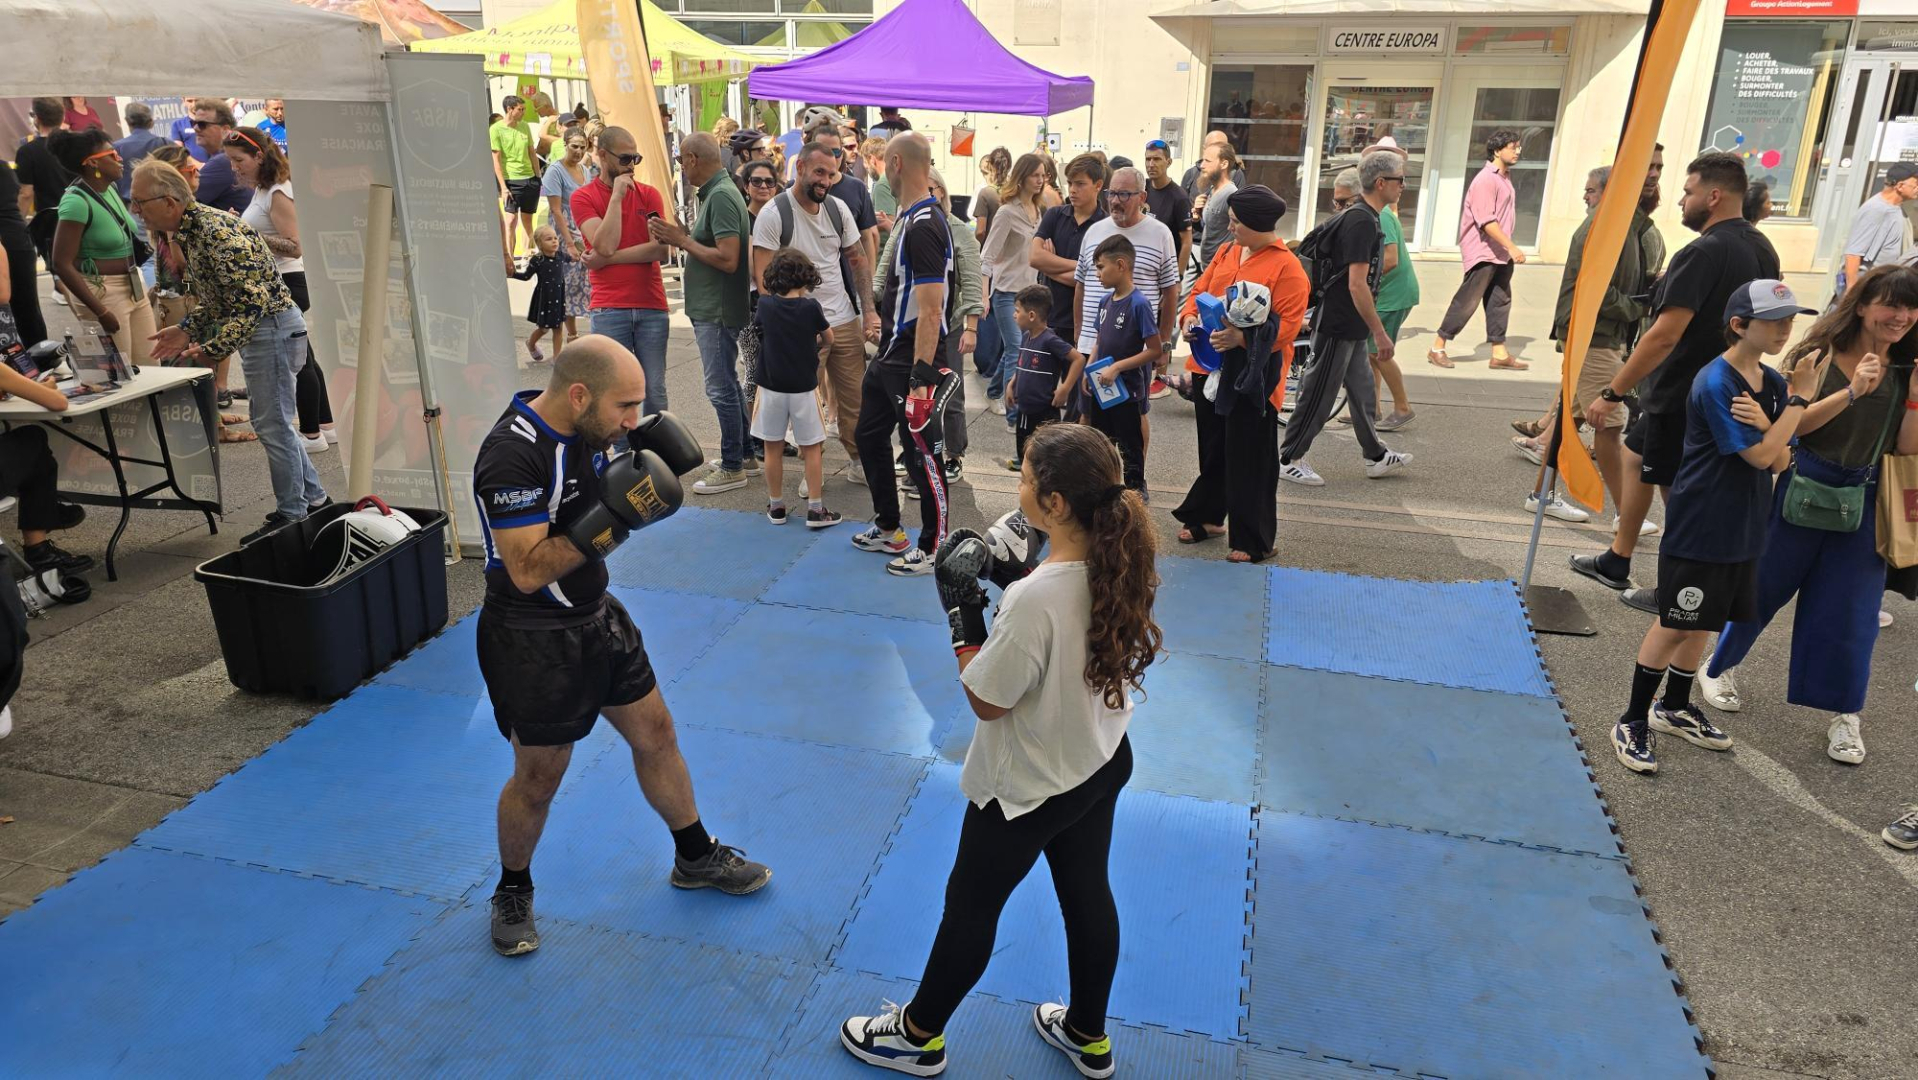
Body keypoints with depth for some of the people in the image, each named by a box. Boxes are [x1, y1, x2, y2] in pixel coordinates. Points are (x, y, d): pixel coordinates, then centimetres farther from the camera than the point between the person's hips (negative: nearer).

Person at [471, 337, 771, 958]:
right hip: (534, 642, -8)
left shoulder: (587, 428, -3)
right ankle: (513, 892, 36)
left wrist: (646, 464, -8)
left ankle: (695, 857, 36)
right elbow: (528, 570, -29)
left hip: (595, 615, 8)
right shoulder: (512, 457, -28)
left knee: (654, 733, 16)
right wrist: (612, 517, -36)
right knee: (538, 779, 9)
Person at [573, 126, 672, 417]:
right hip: (609, 309, -2)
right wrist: (616, 195, -9)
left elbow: (660, 249, -4)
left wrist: (608, 258, -8)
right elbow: (605, 245, -13)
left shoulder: (649, 194, 9)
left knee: (655, 391, 6)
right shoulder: (583, 197, 3)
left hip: (652, 306, 2)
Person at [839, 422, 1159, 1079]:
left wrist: (963, 615, -15)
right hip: (1104, 766, 7)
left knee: (970, 907, 15)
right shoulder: (1120, 566, -12)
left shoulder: (1034, 598, -35)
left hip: (1028, 788, -7)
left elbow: (987, 701, -22)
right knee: (1088, 897, 25)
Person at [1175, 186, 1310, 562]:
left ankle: (1255, 541, 12)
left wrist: (1243, 338, -29)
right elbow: (1200, 291, 16)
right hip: (1212, 369, 7)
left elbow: (1286, 326, -17)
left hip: (1253, 378, -7)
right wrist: (1190, 317, -5)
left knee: (1250, 460, 1)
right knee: (1213, 450, 19)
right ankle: (1207, 517, 35)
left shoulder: (1287, 267, -11)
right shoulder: (1226, 253, 10)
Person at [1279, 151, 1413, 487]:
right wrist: (1379, 332, -21)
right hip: (1339, 326, -10)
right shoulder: (1363, 222, -19)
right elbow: (1357, 285, -24)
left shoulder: (1359, 216, 12)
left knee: (1363, 393, 17)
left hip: (1349, 328, 10)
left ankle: (1376, 457, 28)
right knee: (1319, 395, -1)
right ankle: (1288, 460, 9)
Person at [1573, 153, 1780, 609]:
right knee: (1635, 457, 22)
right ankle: (1616, 561, 31)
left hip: (1681, 395, -10)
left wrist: (1612, 392, -26)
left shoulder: (1703, 253, -22)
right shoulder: (1762, 249, 7)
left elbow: (1665, 336, -29)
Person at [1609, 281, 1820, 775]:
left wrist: (1765, 424, -18)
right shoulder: (1715, 383, -17)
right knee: (1674, 624, -1)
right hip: (1697, 530, -7)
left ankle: (1674, 707, 32)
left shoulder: (1773, 383, 6)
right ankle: (1633, 720, 11)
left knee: (1702, 623, 17)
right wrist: (1800, 397, -14)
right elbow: (1758, 457, -18)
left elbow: (1780, 461, 1)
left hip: (1742, 531, 7)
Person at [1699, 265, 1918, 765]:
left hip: (1865, 503, 3)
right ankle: (1721, 668, 32)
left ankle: (1844, 713, 18)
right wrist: (1852, 392, -24)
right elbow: (1791, 423, -16)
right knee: (1762, 586, 10)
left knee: (1850, 610, 5)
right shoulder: (1820, 357, -6)